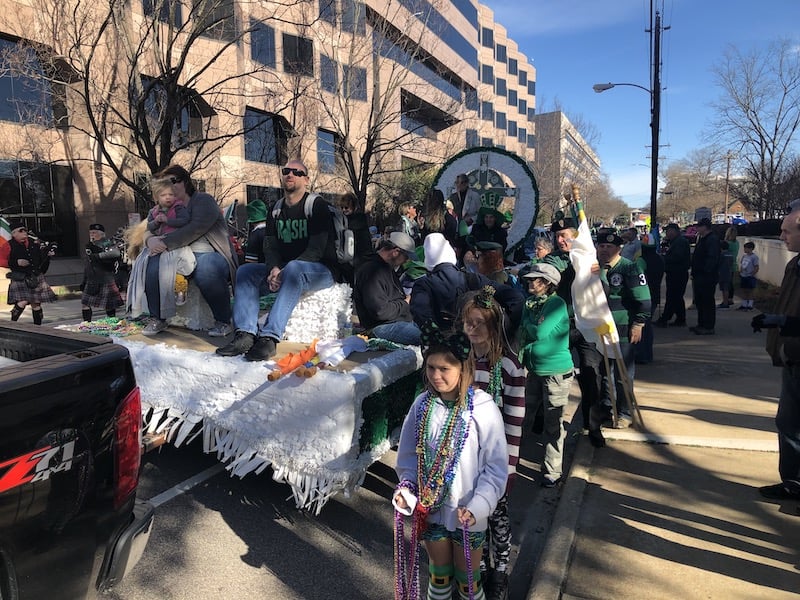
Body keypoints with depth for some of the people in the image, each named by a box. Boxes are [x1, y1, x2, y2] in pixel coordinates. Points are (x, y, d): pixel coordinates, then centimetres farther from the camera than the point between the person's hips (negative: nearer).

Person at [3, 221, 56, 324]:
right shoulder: (9, 246, -4)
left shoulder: (34, 243, 10)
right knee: (22, 302, -16)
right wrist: (16, 263, -17)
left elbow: (41, 257, 22)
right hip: (20, 279, -4)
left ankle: (37, 326, 17)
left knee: (36, 303, 8)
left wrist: (47, 254, 2)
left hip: (37, 278, 4)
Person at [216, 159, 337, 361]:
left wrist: (285, 271, -25)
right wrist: (275, 269, -17)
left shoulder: (317, 205, -6)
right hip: (282, 270, 6)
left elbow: (316, 250, -15)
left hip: (321, 270, -6)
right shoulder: (276, 210, 14)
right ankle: (245, 334, -28)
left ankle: (269, 337, -44)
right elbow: (270, 246, 7)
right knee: (245, 271, -13)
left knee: (293, 269, -37)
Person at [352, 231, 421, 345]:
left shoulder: (387, 267, 17)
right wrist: (405, 304, -9)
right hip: (382, 326, -11)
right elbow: (380, 311, -24)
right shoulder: (372, 271, -18)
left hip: (403, 319, 11)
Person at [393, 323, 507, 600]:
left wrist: (478, 506, -21)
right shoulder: (422, 404, -8)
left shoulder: (483, 409, -20)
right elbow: (409, 454, 3)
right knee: (439, 575, 24)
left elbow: (496, 466, -14)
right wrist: (406, 487, -10)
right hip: (429, 509, 3)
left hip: (467, 514, -3)